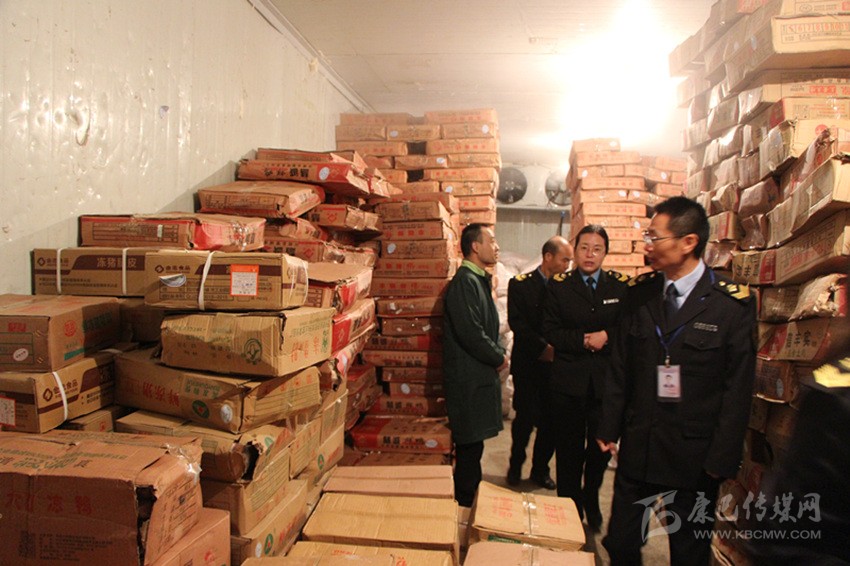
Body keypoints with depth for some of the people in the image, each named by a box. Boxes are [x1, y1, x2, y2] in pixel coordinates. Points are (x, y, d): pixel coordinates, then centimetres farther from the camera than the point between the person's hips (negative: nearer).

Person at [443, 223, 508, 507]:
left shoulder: (479, 280, 16)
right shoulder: (464, 282, -17)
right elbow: (471, 334, -23)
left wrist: (498, 354, 6)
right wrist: (499, 358, -9)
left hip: (480, 375, 10)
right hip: (469, 378, -10)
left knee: (472, 444, 16)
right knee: (470, 445, -1)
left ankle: (468, 499, 27)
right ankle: (466, 505, 12)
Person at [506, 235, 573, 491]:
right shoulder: (520, 284, -1)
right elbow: (516, 322, -10)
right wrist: (543, 348, -16)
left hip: (555, 364, 3)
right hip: (528, 363, -3)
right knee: (525, 417, 1)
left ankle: (540, 469, 25)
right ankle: (515, 465, 25)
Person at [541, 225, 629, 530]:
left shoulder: (621, 285, 4)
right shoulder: (559, 286, 1)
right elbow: (550, 331, -5)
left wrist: (607, 336, -15)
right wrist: (583, 341, -16)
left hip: (607, 380, 1)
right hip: (568, 380, -1)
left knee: (601, 448, 14)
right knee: (569, 451, 9)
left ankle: (591, 501, 38)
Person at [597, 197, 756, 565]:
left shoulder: (732, 303, -10)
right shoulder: (639, 294, 2)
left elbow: (738, 387, -9)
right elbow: (619, 368, 5)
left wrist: (722, 458, -9)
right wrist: (609, 428, 4)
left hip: (695, 456, -3)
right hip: (636, 448, 3)